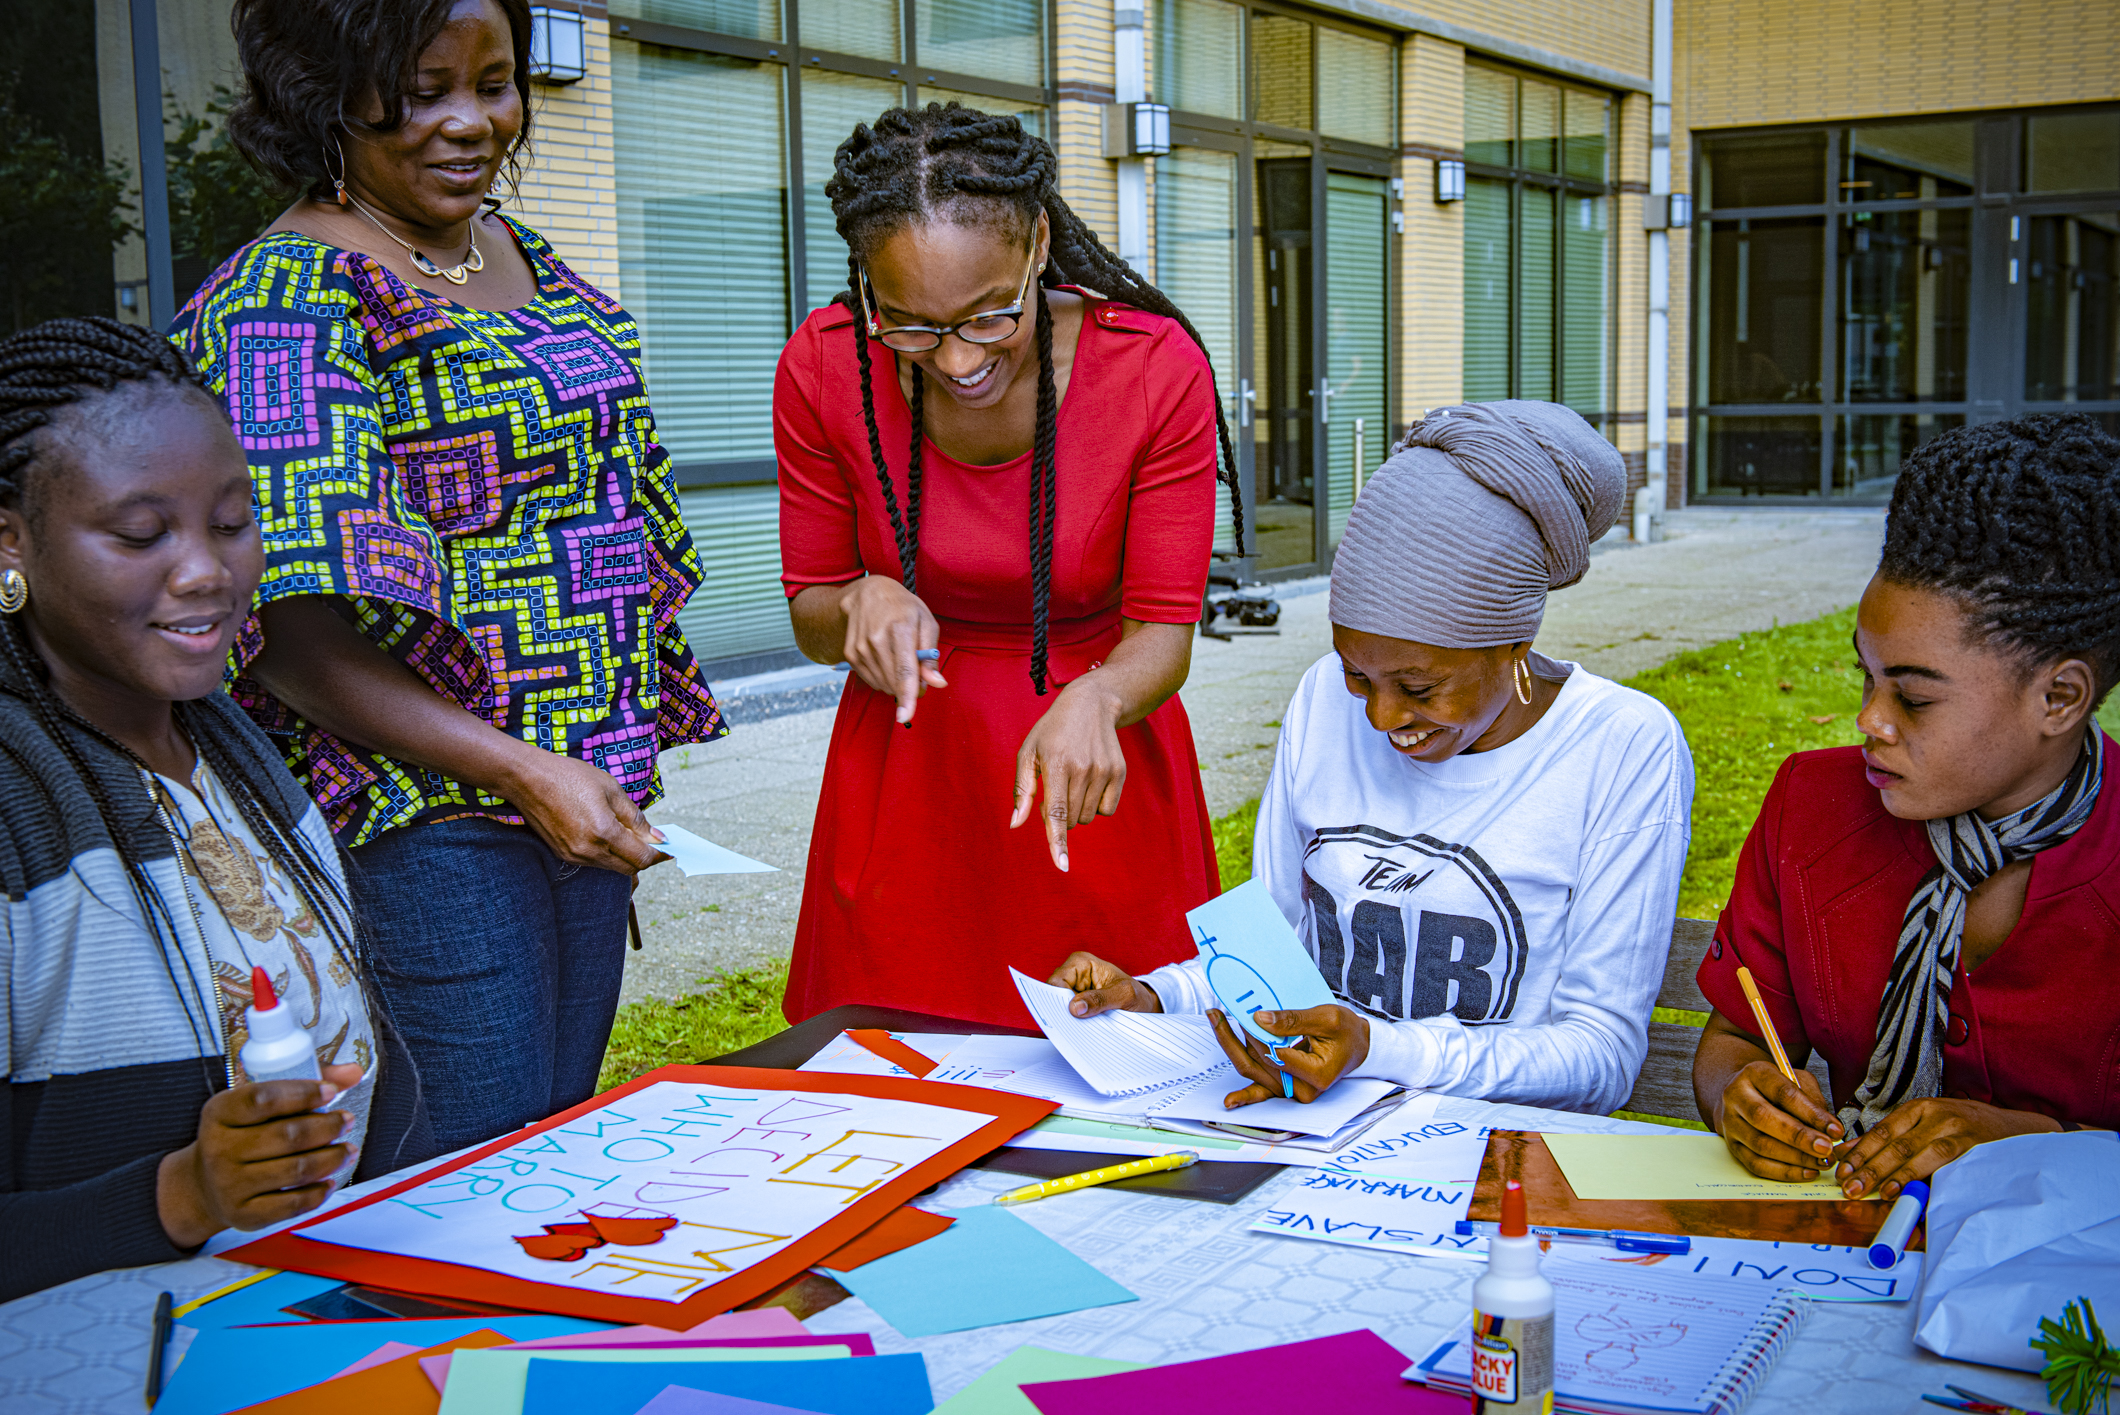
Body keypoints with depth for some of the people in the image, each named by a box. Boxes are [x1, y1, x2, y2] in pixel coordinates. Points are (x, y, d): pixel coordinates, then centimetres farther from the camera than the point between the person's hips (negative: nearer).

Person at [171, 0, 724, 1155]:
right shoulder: (287, 306, -14)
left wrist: (614, 774, 17)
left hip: (583, 790, 8)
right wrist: (525, 771, -26)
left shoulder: (515, 253, 11)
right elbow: (301, 644, -19)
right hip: (424, 824, -8)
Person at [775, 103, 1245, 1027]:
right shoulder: (825, 368, -15)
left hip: (1098, 782, -1)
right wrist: (864, 599, -26)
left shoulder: (1158, 369, -19)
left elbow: (1162, 632, -14)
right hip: (905, 771, 1)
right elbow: (812, 620, -3)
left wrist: (1095, 699, -36)